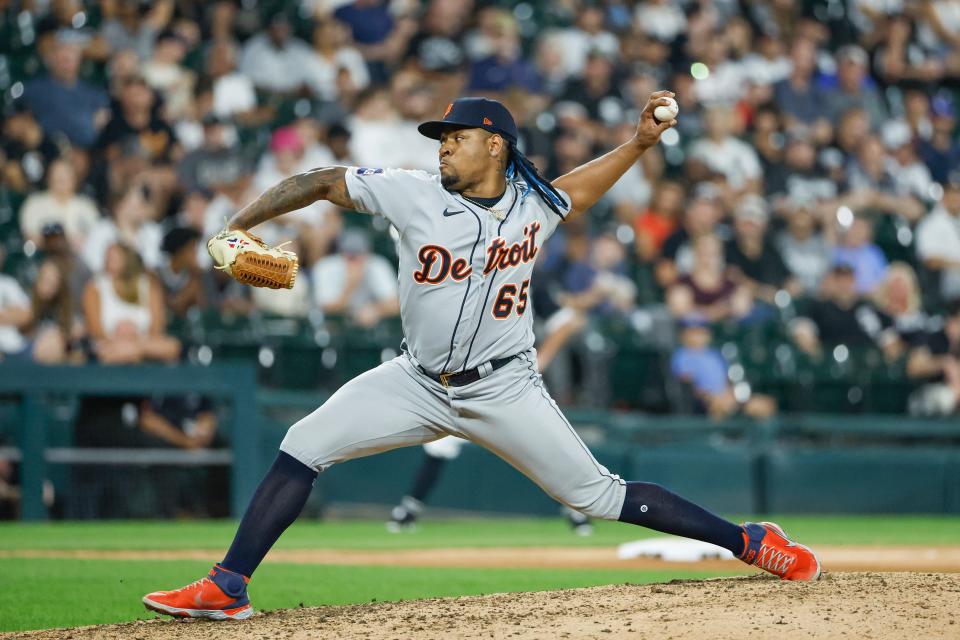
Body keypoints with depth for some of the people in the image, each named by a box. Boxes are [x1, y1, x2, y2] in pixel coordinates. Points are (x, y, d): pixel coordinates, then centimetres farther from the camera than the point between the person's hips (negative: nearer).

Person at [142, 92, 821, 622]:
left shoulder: (535, 204, -6)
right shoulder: (414, 193, -10)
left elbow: (580, 185, 16)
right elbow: (320, 181, -5)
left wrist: (640, 141, 2)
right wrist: (237, 226, -13)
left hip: (505, 389, -1)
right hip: (419, 382, 2)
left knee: (602, 497, -4)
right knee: (303, 448, -12)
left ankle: (749, 541, 8)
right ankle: (226, 588, -10)